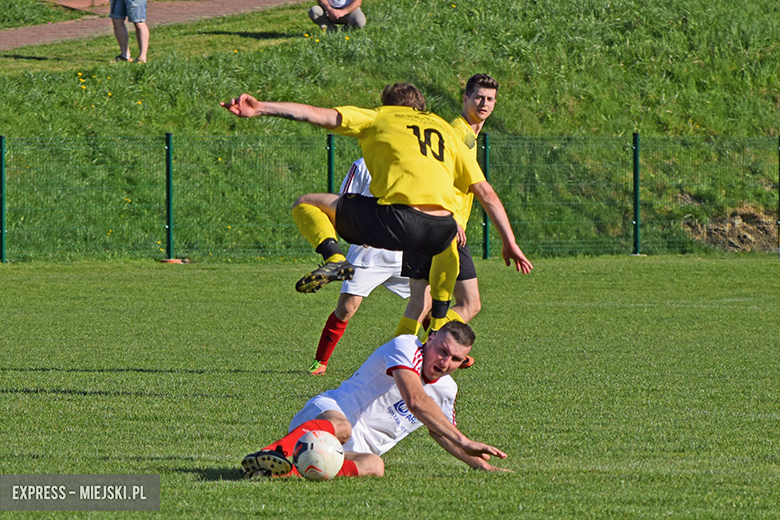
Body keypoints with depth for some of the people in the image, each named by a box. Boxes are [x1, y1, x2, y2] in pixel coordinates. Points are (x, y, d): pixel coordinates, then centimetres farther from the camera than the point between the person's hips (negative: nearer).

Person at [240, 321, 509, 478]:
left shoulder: (447, 390, 18)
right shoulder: (405, 347, -9)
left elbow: (442, 432, 37)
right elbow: (415, 401, -23)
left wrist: (483, 465, 26)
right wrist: (464, 442, -25)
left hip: (356, 450, 6)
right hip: (326, 414, -6)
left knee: (373, 465, -32)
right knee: (341, 427, -43)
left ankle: (289, 473, -50)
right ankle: (273, 453, -68)